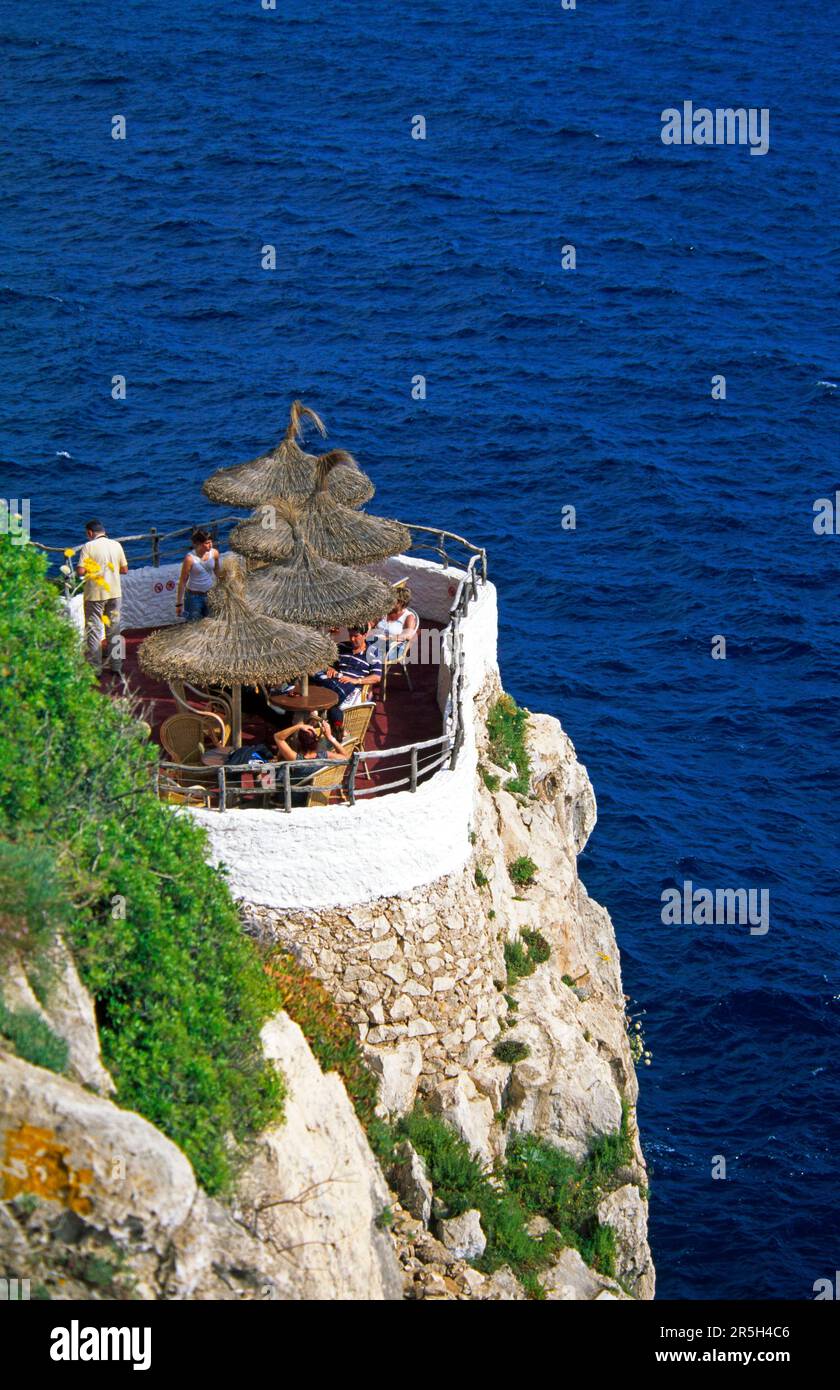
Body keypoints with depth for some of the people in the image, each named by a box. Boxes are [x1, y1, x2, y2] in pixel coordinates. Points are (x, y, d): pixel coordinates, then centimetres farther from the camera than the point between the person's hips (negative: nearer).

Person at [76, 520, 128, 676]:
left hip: (95, 594, -4)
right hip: (115, 593, 4)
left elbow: (80, 571, -15)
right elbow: (124, 569, 7)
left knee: (94, 631, 2)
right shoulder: (116, 545, 3)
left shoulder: (88, 546, -10)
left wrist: (85, 570, 7)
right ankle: (116, 665, 19)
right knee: (114, 629, 15)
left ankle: (95, 668, 2)